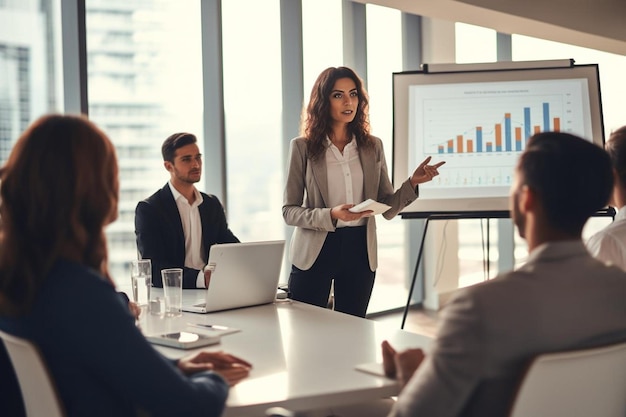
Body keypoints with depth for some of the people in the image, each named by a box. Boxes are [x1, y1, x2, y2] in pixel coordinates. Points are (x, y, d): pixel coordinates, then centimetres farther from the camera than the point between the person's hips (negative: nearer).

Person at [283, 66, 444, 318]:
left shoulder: (373, 146, 7)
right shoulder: (303, 148, -3)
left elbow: (387, 209, 7)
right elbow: (289, 211, -5)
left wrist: (413, 183, -10)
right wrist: (332, 215, -20)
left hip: (359, 250, 3)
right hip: (315, 252, -2)